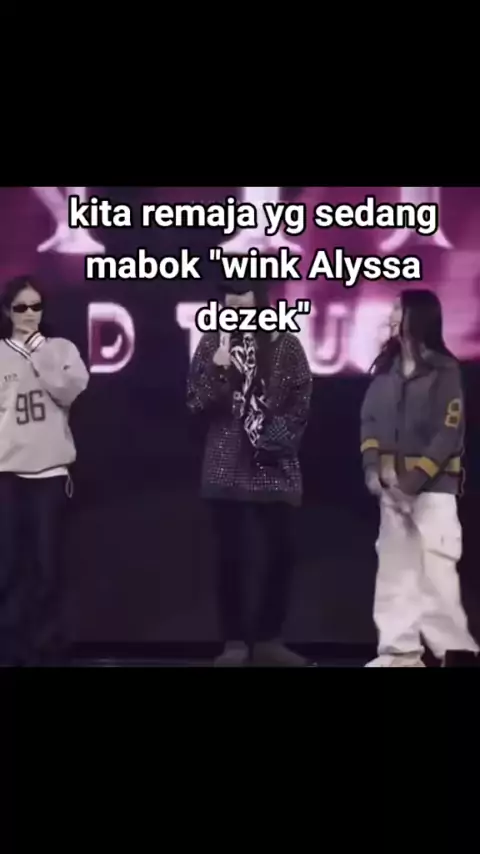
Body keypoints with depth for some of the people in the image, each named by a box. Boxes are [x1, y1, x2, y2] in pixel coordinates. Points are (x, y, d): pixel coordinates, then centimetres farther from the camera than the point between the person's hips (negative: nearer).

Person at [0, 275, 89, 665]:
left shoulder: (62, 348, 8)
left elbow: (70, 391, -8)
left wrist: (40, 353, -7)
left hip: (51, 469, 0)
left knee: (47, 563, 1)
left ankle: (46, 646, 12)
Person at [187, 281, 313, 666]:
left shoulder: (286, 346, 2)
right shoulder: (212, 343, 4)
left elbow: (300, 404, 2)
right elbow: (196, 402, -2)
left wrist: (272, 440, -10)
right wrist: (218, 368, -17)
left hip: (276, 469, 1)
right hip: (227, 470, 0)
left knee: (283, 554, 3)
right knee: (232, 557, 1)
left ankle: (269, 638, 18)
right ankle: (236, 641, 14)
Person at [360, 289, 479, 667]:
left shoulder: (444, 370, -6)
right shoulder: (386, 368, 12)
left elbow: (449, 434, -11)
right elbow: (370, 419, 7)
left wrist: (414, 479, -16)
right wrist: (373, 465, -8)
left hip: (433, 485, -6)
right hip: (392, 484, 6)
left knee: (436, 570, -9)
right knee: (395, 568, 9)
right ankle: (401, 650, 17)